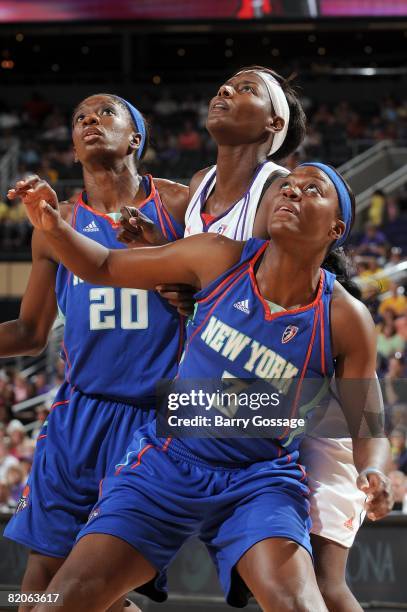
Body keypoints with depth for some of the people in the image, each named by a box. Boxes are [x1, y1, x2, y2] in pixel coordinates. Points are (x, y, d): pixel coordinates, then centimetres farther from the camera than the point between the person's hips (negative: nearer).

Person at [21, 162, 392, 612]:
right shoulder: (222, 258, -7)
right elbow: (105, 268, 4)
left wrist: (371, 473, -25)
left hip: (259, 481, -2)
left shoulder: (346, 320, -11)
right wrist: (53, 227, -15)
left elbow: (365, 426, -2)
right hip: (166, 462, 2)